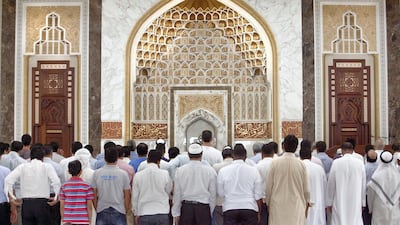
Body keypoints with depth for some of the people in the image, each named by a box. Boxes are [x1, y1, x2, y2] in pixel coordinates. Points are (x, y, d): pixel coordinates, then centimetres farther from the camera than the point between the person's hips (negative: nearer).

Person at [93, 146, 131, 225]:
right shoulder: (123, 174, -7)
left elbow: (94, 196, 4)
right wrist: (126, 210, 10)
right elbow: (127, 196, -3)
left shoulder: (97, 173, -2)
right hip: (118, 212, -2)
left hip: (101, 211, 2)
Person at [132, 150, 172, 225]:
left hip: (144, 215, 1)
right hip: (162, 214, -1)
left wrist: (136, 214, 16)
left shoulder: (138, 176, -3)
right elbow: (169, 191, 9)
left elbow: (134, 197, 4)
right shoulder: (165, 174, -6)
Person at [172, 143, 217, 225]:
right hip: (203, 207, -1)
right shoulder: (210, 171, -2)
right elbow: (213, 194, 3)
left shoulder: (180, 170, 0)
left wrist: (176, 213, 9)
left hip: (186, 207, 1)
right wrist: (210, 212, 14)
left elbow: (177, 194, 3)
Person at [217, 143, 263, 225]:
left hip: (229, 209, 1)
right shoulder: (253, 170, -1)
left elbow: (220, 193, 8)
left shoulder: (223, 171, 0)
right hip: (250, 209, 0)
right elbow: (258, 195, 2)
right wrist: (258, 212, 12)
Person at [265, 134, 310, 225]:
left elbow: (269, 186, 1)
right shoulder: (301, 164, -4)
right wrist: (307, 203, 21)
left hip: (278, 206, 0)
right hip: (297, 206, 0)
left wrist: (267, 203, 15)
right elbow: (306, 188, 5)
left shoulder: (275, 163, -5)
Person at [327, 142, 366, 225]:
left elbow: (331, 184, -2)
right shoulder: (360, 163, -2)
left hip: (340, 202, -1)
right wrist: (362, 202, 13)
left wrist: (329, 202, 7)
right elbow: (363, 184, 4)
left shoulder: (336, 163, -6)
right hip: (355, 201, 1)